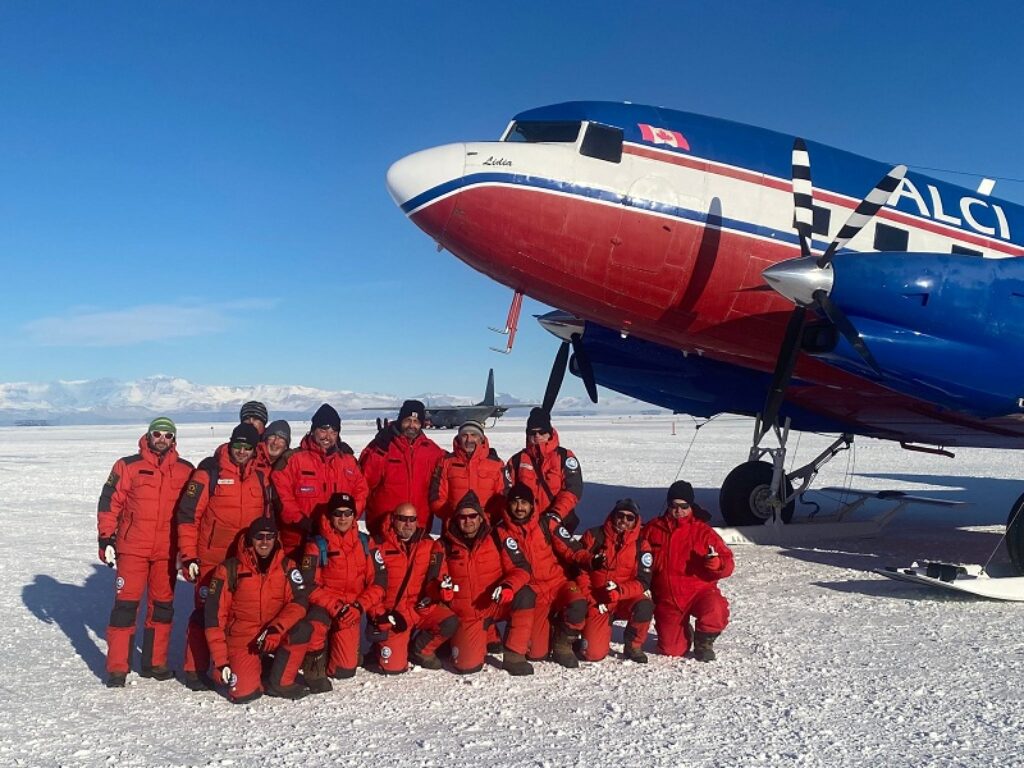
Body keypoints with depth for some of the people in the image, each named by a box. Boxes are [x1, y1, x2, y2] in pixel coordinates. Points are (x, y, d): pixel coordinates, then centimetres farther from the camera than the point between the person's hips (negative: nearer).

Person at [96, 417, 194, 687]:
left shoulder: (186, 470, 7)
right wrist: (106, 539, -3)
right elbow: (109, 502, 1)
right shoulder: (128, 466, 0)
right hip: (132, 548, -3)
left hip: (168, 551, 3)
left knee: (163, 604, 9)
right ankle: (117, 668, 3)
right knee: (126, 604, -4)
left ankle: (155, 662, 21)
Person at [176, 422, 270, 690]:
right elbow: (188, 514, -6)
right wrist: (188, 556, -9)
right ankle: (195, 669, 12)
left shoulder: (263, 475, 5)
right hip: (212, 558, -4)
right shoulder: (209, 472, -6)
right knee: (206, 612, 0)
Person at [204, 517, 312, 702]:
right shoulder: (230, 569, -8)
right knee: (243, 694, -22)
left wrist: (276, 627, -29)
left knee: (302, 629, -28)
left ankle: (279, 683, -8)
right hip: (242, 640, -2)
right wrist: (220, 660, -12)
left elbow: (299, 601, -12)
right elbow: (215, 616, -8)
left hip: (274, 637, 2)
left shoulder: (286, 567, -1)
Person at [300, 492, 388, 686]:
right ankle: (315, 663, -9)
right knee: (315, 626, -38)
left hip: (351, 610, 2)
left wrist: (359, 607, -14)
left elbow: (379, 582, -1)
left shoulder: (365, 543, 2)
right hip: (324, 604, -2)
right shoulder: (318, 545, -7)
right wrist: (335, 607, -22)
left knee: (345, 670, -4)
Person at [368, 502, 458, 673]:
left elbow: (436, 578, 3)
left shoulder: (430, 546, 3)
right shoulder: (380, 546, -7)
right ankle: (381, 646, 24)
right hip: (393, 612, -3)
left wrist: (443, 587, -21)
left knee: (450, 622, -24)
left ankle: (421, 649, 6)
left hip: (422, 607, 3)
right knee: (394, 666, -13)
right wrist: (379, 614, -13)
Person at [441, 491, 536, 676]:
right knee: (466, 665, -18)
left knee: (525, 596, -30)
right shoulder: (446, 545, 1)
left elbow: (521, 568, -7)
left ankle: (514, 656, -17)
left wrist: (508, 586, -27)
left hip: (497, 604, 0)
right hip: (466, 613, 0)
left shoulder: (497, 538, -3)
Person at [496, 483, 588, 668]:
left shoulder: (547, 522, 0)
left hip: (558, 582, 0)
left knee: (578, 604, -34)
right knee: (536, 653, -7)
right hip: (532, 592, 0)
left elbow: (569, 547, -5)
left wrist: (587, 559, -23)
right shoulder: (502, 532, 1)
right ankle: (548, 624, 27)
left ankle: (563, 645, -5)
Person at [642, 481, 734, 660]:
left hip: (699, 591, -2)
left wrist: (716, 563, -29)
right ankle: (684, 633, 34)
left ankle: (704, 641, 0)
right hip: (667, 599, 2)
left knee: (715, 611, -34)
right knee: (671, 650, -3)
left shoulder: (702, 531, -3)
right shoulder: (653, 529, 2)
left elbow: (727, 564, -6)